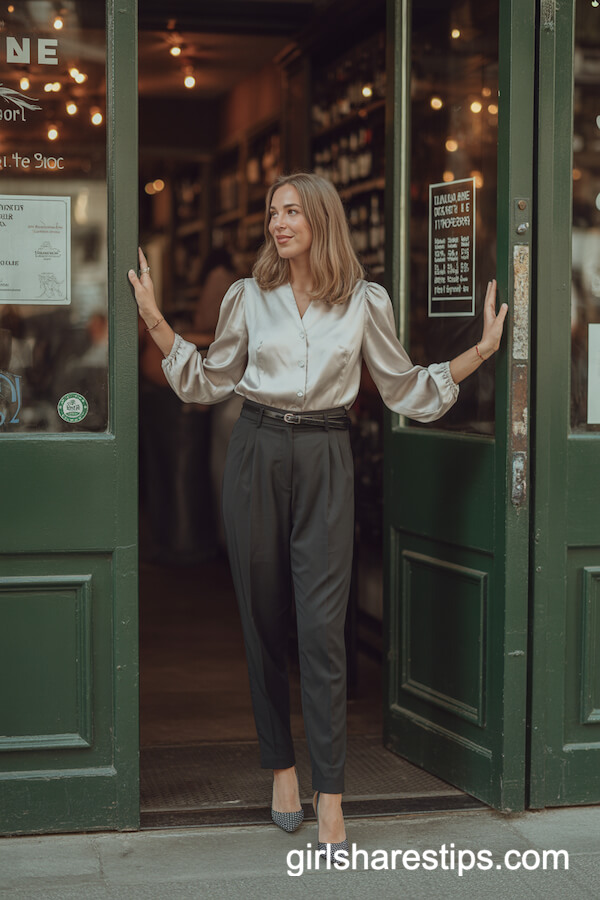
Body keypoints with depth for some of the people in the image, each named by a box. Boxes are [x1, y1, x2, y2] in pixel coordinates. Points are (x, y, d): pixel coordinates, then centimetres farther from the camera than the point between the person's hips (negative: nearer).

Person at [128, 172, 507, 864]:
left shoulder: (365, 302, 3)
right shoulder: (248, 296, 6)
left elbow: (405, 390, 10)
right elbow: (210, 380, 14)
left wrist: (481, 349, 4)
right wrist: (155, 322, 7)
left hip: (324, 462, -2)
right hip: (256, 456, 2)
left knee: (322, 626, -8)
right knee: (263, 619, 7)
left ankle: (329, 797, -3)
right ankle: (280, 766, 23)